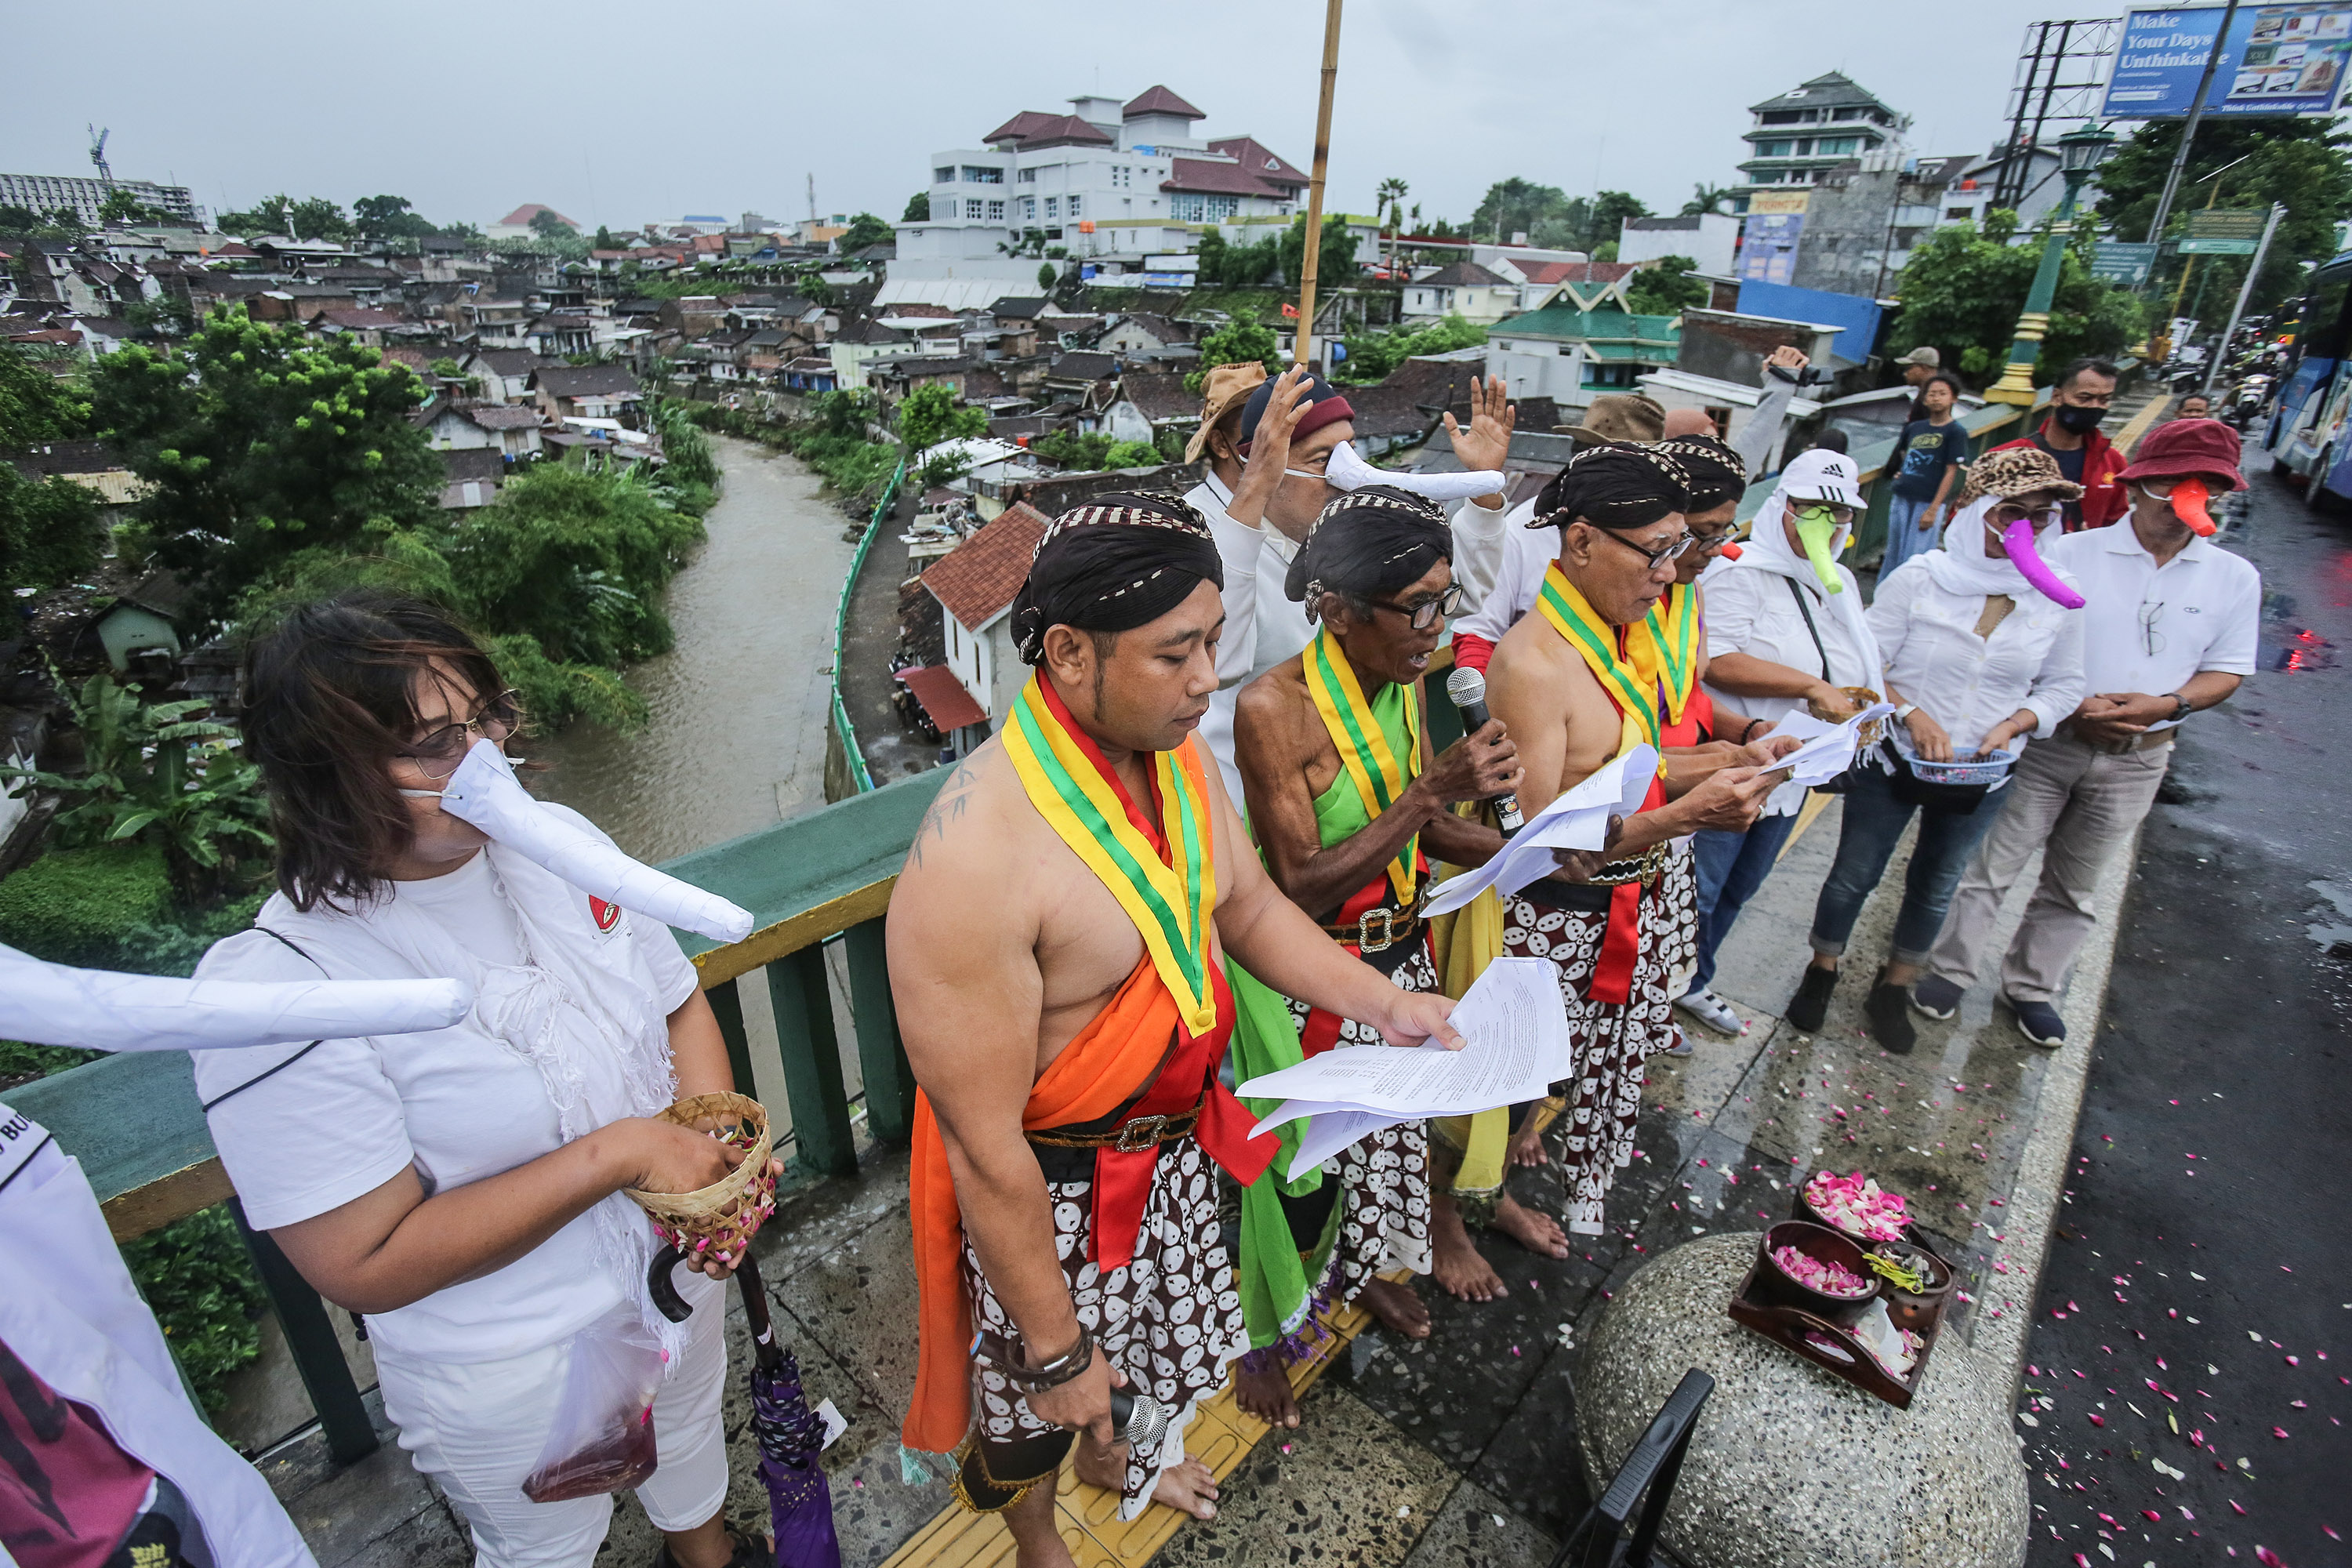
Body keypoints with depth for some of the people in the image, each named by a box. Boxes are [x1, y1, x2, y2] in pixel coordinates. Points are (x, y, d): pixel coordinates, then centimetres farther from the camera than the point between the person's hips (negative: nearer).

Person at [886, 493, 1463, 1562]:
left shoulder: (1174, 755, -10)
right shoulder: (975, 862, -36)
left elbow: (1250, 907, 5)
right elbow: (986, 1147, -28)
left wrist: (1383, 1003, -8)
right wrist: (1054, 1347, -17)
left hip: (1172, 1143, 7)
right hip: (1048, 1189, -6)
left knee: (1143, 1329, 33)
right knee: (1037, 1400, 24)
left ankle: (1109, 1455, 68)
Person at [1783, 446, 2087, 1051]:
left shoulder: (2057, 599, -4)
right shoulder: (1919, 579, -13)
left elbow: (2063, 685, 6)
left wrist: (2011, 725, -12)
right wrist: (1911, 713, -24)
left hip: (1980, 777, 3)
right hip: (1893, 760, -3)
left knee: (1935, 886, 17)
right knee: (1853, 875, 6)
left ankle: (1893, 990, 37)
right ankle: (1821, 973, 30)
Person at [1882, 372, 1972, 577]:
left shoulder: (1956, 431, -3)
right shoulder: (1915, 428, 11)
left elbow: (1951, 472, -8)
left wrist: (1933, 510, -14)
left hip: (1929, 503, -5)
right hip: (1901, 498, 5)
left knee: (1915, 558, -8)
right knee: (1893, 553, 12)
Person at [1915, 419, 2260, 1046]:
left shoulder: (2235, 578, 3)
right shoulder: (2073, 554, -6)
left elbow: (2226, 670, 5)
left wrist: (2167, 703, -16)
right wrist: (2070, 704, -21)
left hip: (2135, 760, 3)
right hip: (2047, 742, -3)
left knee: (2074, 887, 16)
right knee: (1992, 865, 1)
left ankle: (2031, 987, 31)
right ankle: (1949, 971, 17)